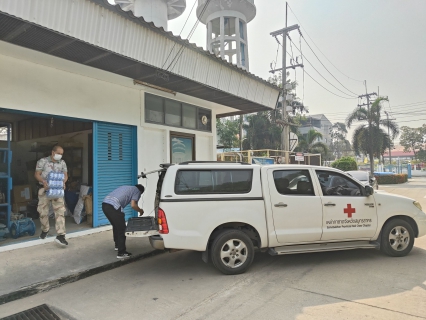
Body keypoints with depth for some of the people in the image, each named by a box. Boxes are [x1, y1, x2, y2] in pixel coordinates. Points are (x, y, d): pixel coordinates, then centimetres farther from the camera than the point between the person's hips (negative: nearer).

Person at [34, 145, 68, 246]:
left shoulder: (62, 163, 8)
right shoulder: (42, 161, 0)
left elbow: (65, 175, 10)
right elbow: (37, 174, -1)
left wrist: (63, 182, -11)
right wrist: (43, 181, -20)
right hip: (44, 189, -1)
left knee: (60, 211, -10)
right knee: (43, 211, 8)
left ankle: (60, 235, -13)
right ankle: (45, 230, 34)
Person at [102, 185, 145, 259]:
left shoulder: (127, 188, 32)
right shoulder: (137, 191, 10)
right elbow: (133, 205, -4)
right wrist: (140, 210, 13)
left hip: (105, 204, 9)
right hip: (114, 207, -8)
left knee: (116, 226, 26)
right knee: (121, 229, 2)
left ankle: (118, 245, 42)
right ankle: (121, 253, 4)